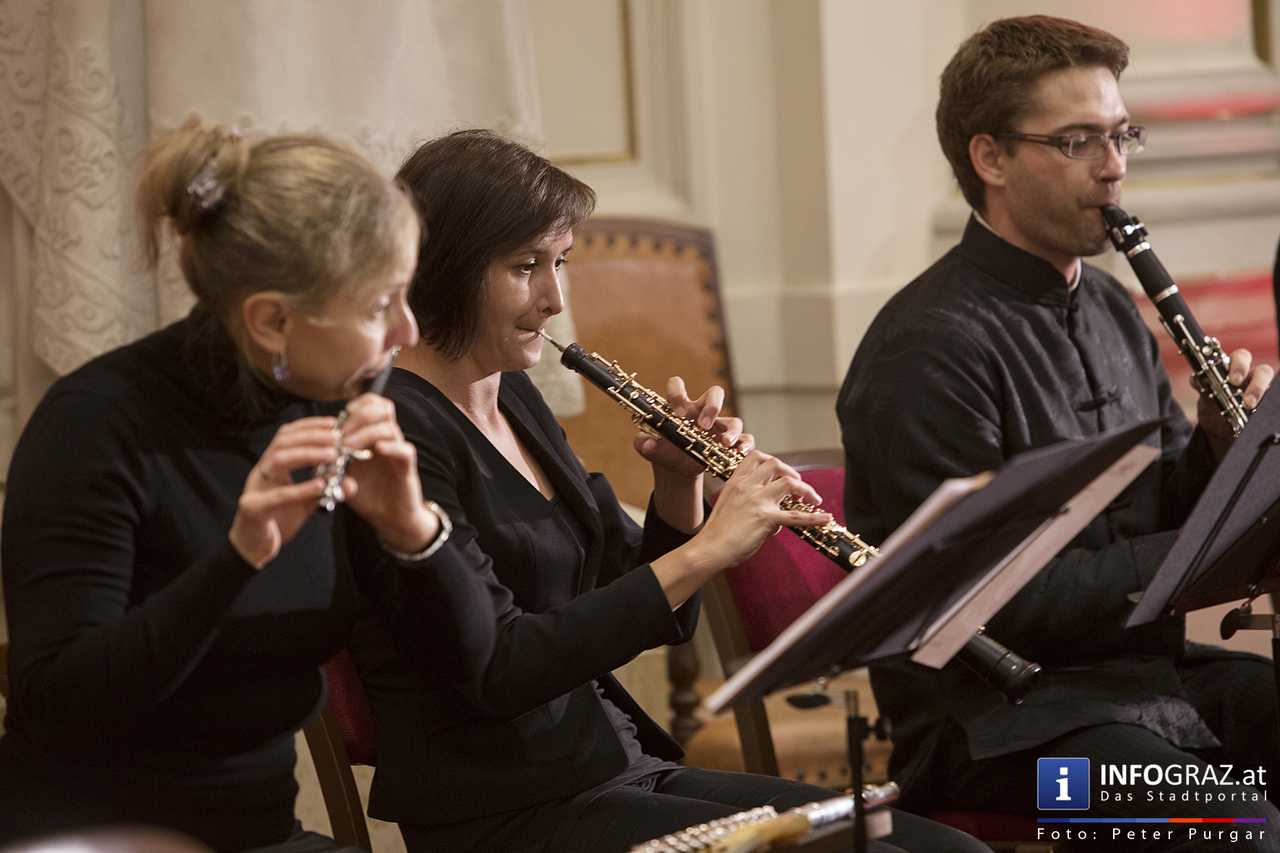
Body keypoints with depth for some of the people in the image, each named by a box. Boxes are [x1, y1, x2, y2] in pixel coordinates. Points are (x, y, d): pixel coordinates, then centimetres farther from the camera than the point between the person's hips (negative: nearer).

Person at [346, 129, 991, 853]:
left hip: (628, 768, 8)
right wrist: (704, 550, -21)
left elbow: (659, 620, 19)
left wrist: (680, 485, 0)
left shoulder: (516, 402, 14)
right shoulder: (398, 431, -13)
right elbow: (500, 669, -23)